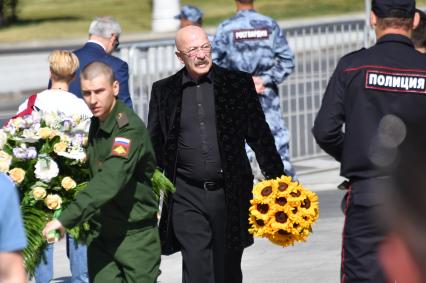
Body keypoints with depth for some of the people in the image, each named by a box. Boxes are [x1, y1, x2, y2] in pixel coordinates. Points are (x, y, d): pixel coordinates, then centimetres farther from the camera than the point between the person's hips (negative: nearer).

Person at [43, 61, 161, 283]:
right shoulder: (93, 126, 8)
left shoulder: (130, 128, -19)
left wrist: (66, 219, -36)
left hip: (136, 236, -6)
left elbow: (109, 181, -31)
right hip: (101, 234, 6)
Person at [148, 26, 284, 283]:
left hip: (230, 193, 1)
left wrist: (277, 180, -1)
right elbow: (154, 145, 10)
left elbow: (260, 135, 5)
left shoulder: (238, 83, 3)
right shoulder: (164, 91, 5)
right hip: (187, 196, -1)